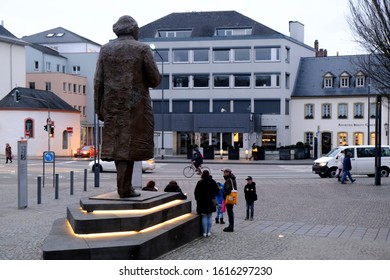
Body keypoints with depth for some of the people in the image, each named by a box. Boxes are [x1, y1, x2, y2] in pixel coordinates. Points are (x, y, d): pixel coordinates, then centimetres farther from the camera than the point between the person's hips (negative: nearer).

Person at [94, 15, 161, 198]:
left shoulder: (106, 50, 6)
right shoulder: (142, 49, -4)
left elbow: (98, 81, 2)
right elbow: (155, 80, -5)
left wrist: (99, 108, 7)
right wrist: (148, 79, 18)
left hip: (112, 105, 3)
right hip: (135, 105, -3)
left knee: (117, 142, 11)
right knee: (129, 144, 0)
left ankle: (125, 186, 12)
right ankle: (124, 188, 0)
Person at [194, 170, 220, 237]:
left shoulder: (200, 183, -11)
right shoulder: (212, 182, -3)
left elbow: (196, 192, -8)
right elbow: (217, 190, 3)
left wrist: (198, 199, 6)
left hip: (202, 202, -2)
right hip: (210, 202, 2)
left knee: (204, 217, 3)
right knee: (210, 217, 11)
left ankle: (204, 232, 3)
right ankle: (209, 232, 12)